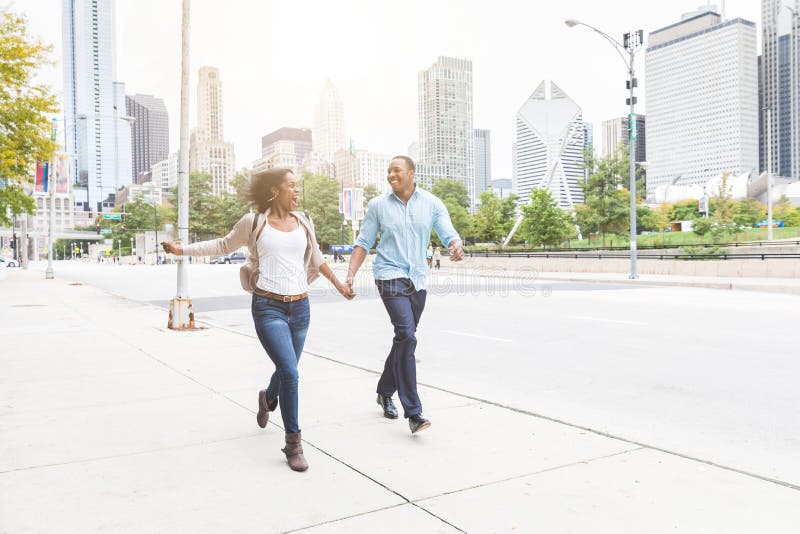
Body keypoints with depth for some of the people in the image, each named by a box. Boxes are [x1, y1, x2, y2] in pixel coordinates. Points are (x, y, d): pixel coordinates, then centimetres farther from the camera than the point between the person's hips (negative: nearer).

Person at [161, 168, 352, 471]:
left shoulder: (303, 223, 9)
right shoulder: (253, 222, -1)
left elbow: (316, 258, 24)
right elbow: (223, 246, 13)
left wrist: (337, 283, 28)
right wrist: (183, 249, 8)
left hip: (300, 307, 4)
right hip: (268, 307, -4)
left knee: (286, 370, 17)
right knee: (290, 373, -15)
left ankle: (268, 398, 53)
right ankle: (293, 441, 1)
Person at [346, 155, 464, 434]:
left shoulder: (432, 204, 3)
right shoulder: (378, 205, 1)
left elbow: (449, 235, -3)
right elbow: (363, 243, 5)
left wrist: (456, 246, -27)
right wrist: (350, 274, -7)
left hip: (418, 279, 4)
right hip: (390, 276, -4)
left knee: (404, 339, 14)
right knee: (406, 336, -19)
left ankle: (385, 392, 37)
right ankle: (412, 411, -16)